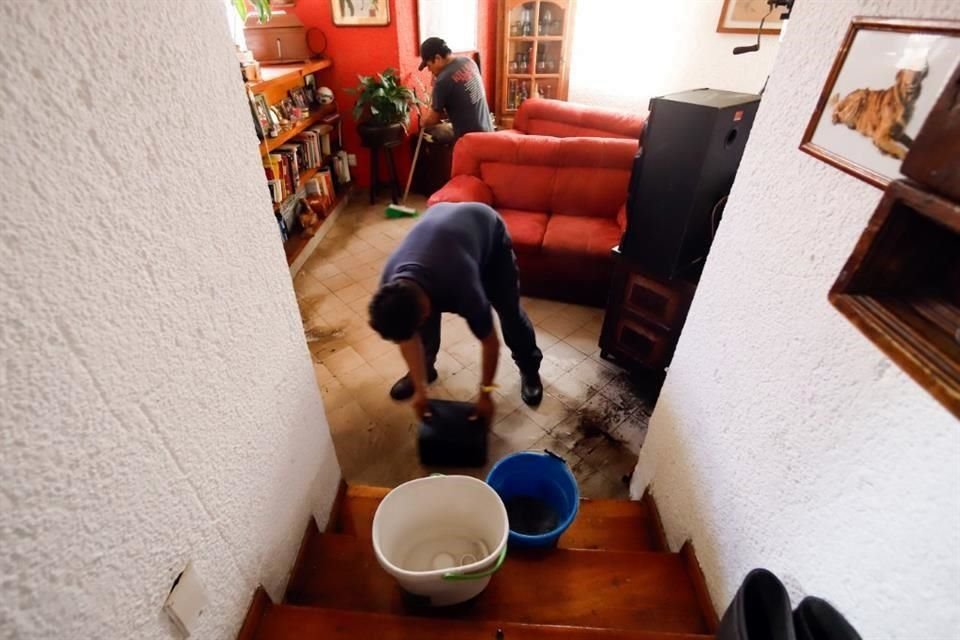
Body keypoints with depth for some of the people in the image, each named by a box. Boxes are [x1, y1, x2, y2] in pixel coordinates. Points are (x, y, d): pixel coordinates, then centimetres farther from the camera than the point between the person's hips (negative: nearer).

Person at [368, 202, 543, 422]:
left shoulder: (460, 290, -43)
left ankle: (529, 368, 24)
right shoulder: (390, 288, -29)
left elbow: (490, 343, -26)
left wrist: (485, 394, -14)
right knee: (426, 322, -3)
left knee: (508, 308, 0)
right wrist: (420, 389, -9)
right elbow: (408, 339, -11)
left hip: (487, 226, -3)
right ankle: (426, 368, 23)